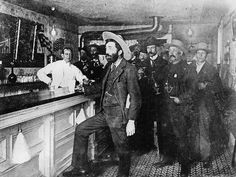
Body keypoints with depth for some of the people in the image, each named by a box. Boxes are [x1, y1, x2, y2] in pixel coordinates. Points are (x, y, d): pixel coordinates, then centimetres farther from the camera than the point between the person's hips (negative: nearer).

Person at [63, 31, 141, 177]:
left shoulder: (129, 69, -12)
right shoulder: (111, 68, 14)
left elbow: (135, 97, -14)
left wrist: (131, 121, -18)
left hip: (119, 115, -8)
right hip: (105, 113, 8)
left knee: (122, 149, 3)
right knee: (81, 130, 6)